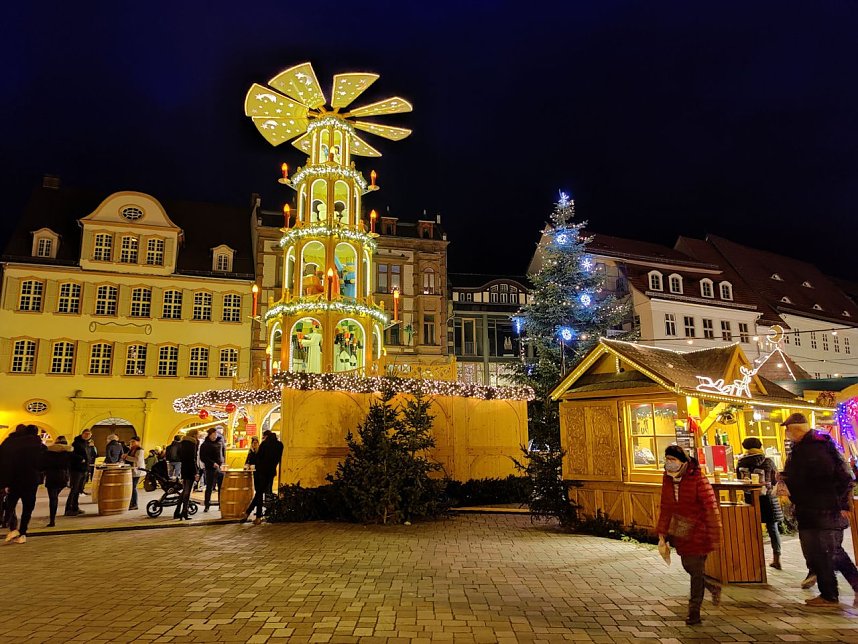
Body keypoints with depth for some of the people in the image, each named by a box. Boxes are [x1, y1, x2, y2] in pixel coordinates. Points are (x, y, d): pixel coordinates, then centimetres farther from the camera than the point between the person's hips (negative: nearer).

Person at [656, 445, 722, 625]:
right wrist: (662, 533, 6)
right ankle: (713, 588, 41)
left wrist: (714, 536, -16)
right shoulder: (667, 479, 0)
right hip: (680, 532, 6)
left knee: (696, 571, 2)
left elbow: (711, 507, -16)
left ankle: (694, 612, 16)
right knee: (688, 567, 15)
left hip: (698, 532, -6)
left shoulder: (698, 479, -20)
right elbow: (665, 507, 7)